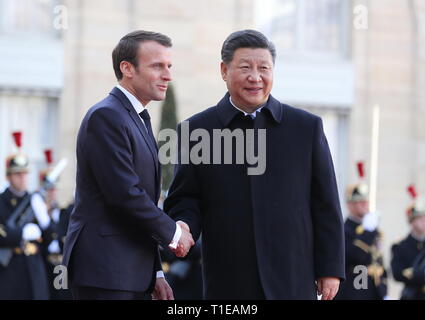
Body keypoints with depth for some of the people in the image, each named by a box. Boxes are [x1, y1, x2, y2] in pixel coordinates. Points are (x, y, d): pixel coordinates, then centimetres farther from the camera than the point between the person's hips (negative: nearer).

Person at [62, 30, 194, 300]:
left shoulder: (139, 120, 19)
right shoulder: (106, 116, -12)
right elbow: (124, 194, -20)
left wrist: (155, 273, 18)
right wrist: (173, 232, -8)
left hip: (133, 274, 9)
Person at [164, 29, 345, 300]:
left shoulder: (307, 127, 6)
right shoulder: (197, 130, 6)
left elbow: (326, 206, 6)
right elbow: (185, 199, 8)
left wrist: (331, 268, 2)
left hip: (292, 284, 0)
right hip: (227, 285, 0)